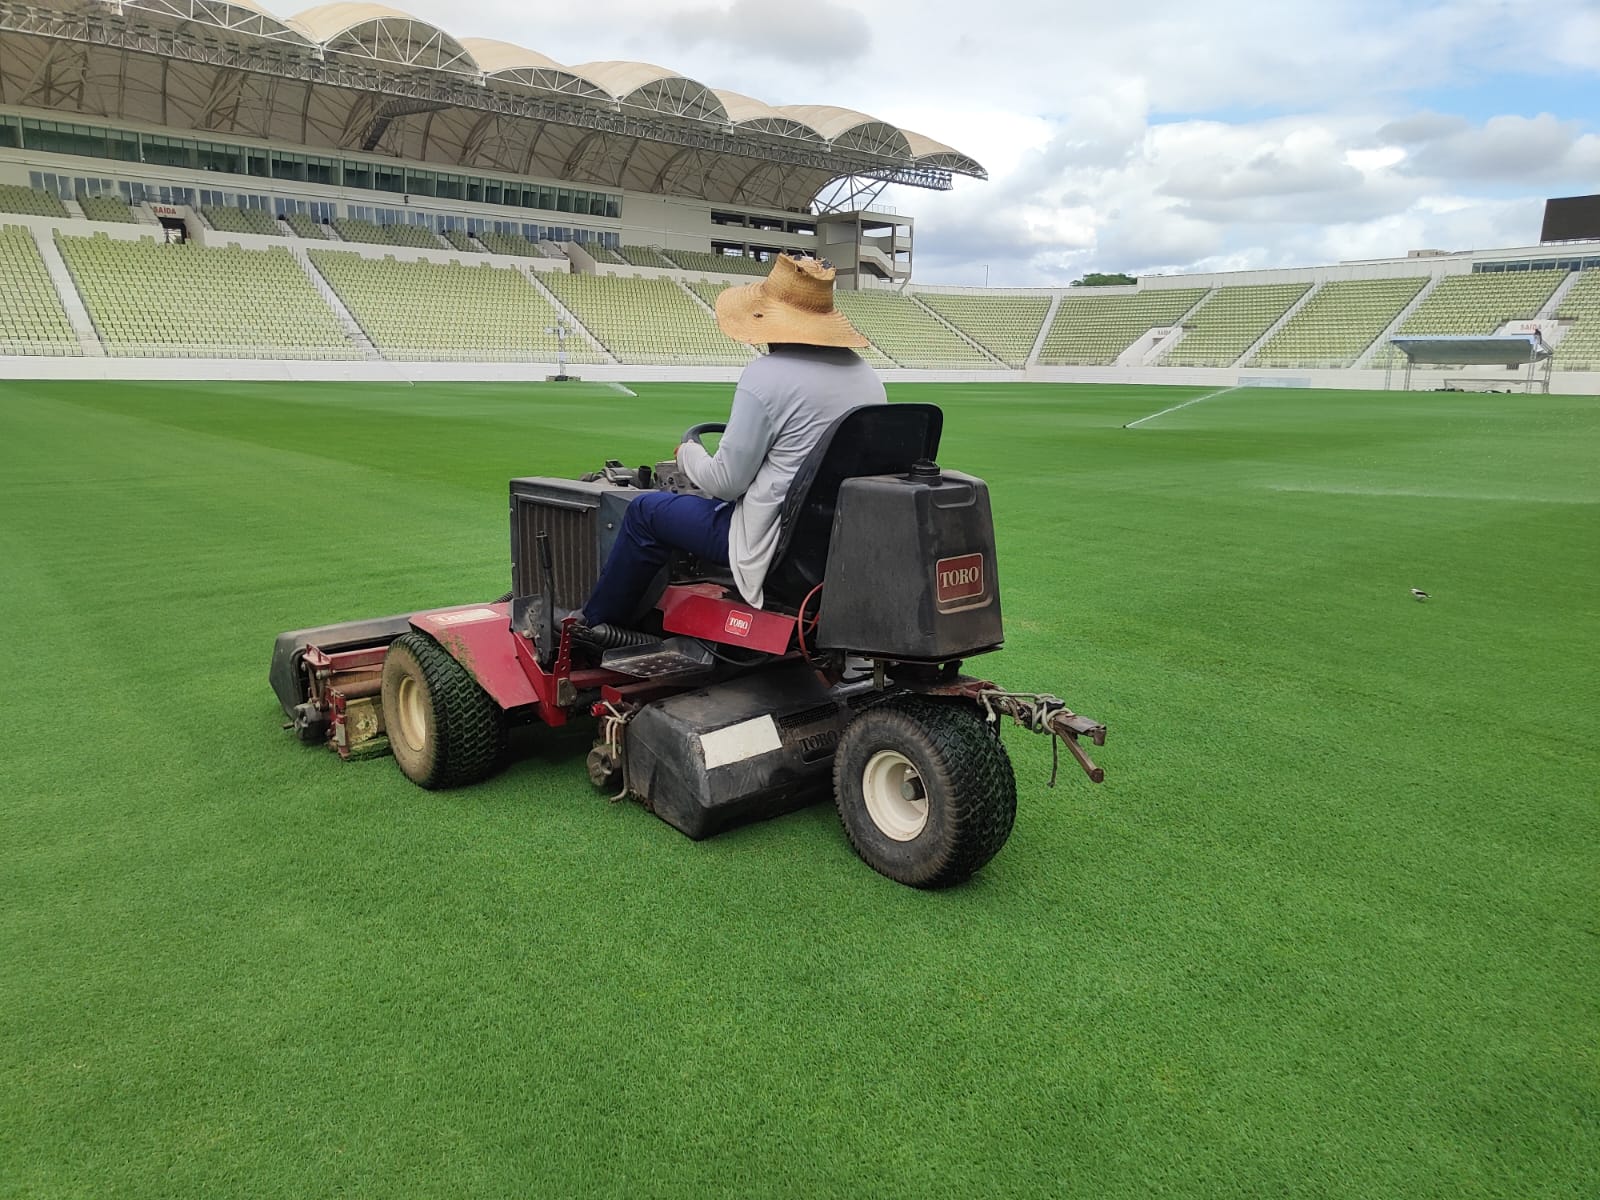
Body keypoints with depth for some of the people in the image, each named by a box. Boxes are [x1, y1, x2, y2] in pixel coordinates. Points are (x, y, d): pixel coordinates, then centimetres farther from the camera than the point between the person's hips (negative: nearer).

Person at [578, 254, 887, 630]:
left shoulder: (766, 376, -18)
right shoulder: (868, 376, 4)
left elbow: (725, 481, -15)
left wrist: (688, 453, 6)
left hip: (780, 541, -8)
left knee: (647, 511, 11)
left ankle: (595, 624, 28)